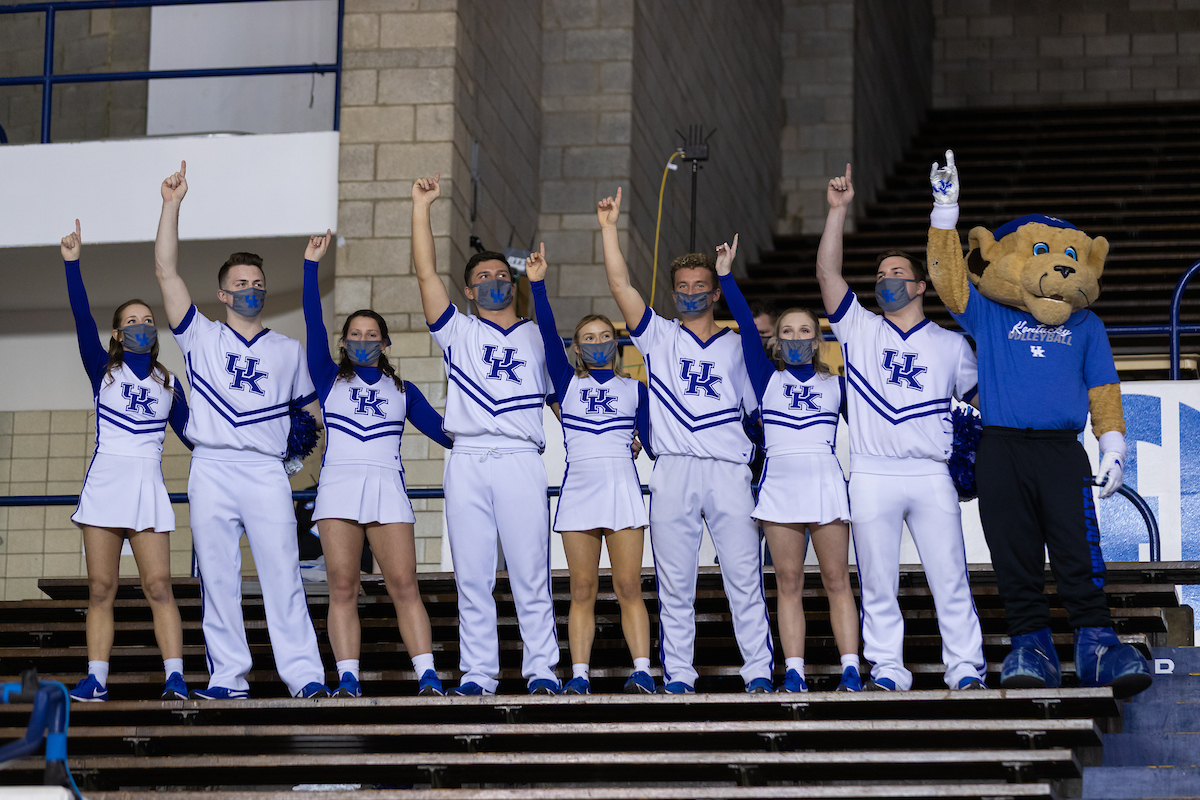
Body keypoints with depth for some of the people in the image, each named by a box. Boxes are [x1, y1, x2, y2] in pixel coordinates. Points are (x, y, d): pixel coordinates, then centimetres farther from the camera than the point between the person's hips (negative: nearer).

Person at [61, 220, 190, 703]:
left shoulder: (168, 384, 16)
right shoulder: (104, 370, 10)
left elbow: (191, 435, 20)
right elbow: (83, 322, -3)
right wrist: (72, 263, -12)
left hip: (147, 487, 0)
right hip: (105, 482, 0)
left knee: (159, 586, -9)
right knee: (101, 588, -1)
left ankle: (175, 676, -13)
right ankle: (95, 679, 1)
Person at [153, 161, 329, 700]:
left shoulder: (289, 350, 19)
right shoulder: (202, 338, 13)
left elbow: (313, 408, 25)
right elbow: (166, 272, 5)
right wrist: (172, 205, -1)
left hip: (267, 471, 0)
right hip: (211, 469, 0)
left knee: (282, 574, -8)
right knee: (217, 579, 0)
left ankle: (304, 675, -10)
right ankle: (228, 678, 3)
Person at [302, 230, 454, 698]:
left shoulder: (402, 390, 21)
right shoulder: (330, 380, 17)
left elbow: (441, 429, 18)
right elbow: (313, 325, 7)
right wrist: (311, 265, 1)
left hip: (387, 487, 0)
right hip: (339, 484, 0)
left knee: (404, 585, -10)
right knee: (342, 588, -7)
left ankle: (428, 677, -15)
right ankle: (348, 680, -9)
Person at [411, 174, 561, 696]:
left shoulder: (538, 337, 20)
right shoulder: (458, 333, 16)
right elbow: (426, 274, 7)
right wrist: (421, 205, 5)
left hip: (520, 460, 0)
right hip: (467, 461, 0)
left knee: (530, 573, -4)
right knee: (472, 576, 0)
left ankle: (542, 670, -1)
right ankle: (477, 673, 3)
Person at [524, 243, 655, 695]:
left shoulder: (635, 389, 13)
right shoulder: (568, 383, 12)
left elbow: (653, 439, 11)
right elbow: (548, 336, 1)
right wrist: (538, 285, -7)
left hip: (622, 488, -1)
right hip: (578, 487, 1)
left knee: (628, 587, -6)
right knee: (582, 590, 0)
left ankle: (642, 672, -10)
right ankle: (579, 675, 0)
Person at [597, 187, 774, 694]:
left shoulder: (737, 347, 16)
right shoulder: (659, 338, 13)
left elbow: (756, 410, 16)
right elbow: (619, 285, 2)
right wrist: (609, 228, -2)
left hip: (730, 470, 0)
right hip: (674, 471, 0)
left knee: (744, 576, -3)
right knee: (674, 582, 2)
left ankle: (759, 671, 0)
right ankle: (677, 674, 6)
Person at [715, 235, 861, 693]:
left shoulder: (836, 386, 14)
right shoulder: (767, 379, 12)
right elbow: (747, 328, 4)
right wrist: (726, 277, -2)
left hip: (826, 481, 0)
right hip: (780, 482, 0)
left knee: (836, 579, -3)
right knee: (788, 583, 0)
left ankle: (850, 669, -4)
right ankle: (793, 673, -1)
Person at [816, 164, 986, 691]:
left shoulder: (950, 344, 14)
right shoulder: (859, 330, 11)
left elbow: (983, 398, 16)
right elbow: (827, 273, 1)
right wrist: (839, 209, -5)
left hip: (931, 475, 0)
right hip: (873, 476, 1)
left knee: (949, 577, -2)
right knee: (877, 582, 2)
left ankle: (966, 669, 2)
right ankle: (887, 670, 9)